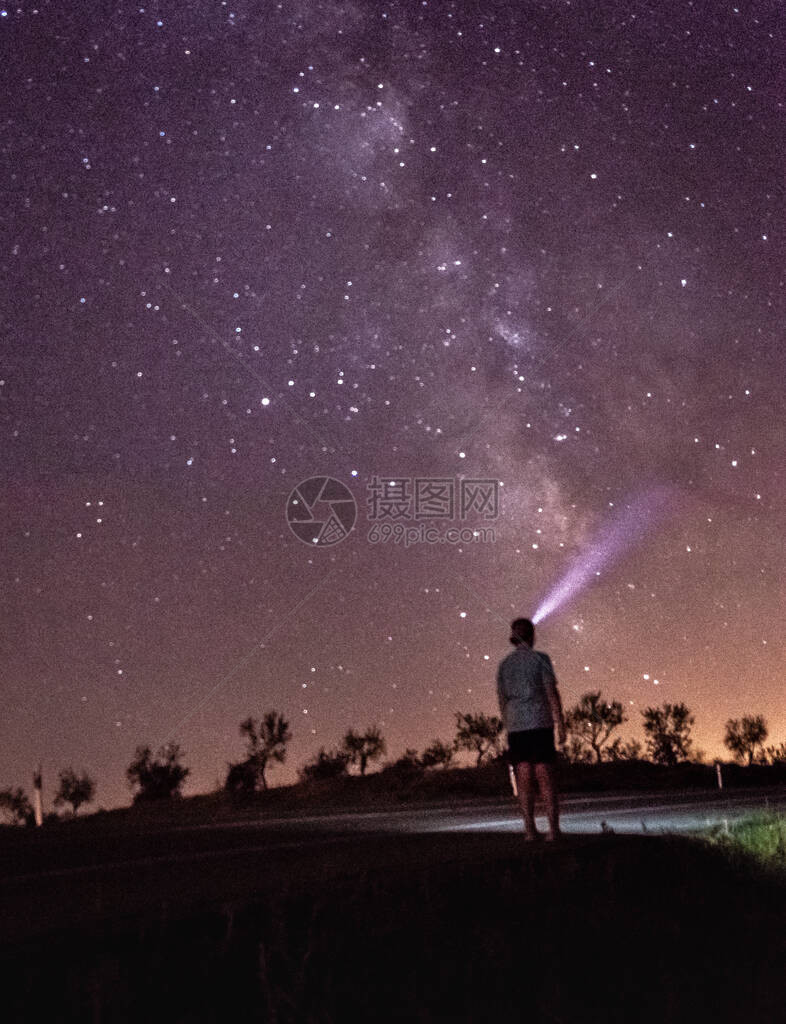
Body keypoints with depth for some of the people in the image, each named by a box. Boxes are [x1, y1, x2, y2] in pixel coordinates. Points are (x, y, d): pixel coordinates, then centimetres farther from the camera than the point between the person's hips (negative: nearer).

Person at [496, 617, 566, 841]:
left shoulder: (504, 664, 9)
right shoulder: (540, 658, -3)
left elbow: (502, 700, 10)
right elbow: (552, 693, -8)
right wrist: (561, 726, -6)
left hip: (515, 726, 3)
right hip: (540, 724, -3)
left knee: (524, 778, 4)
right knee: (545, 776, -2)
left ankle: (530, 828, 1)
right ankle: (553, 828, -5)